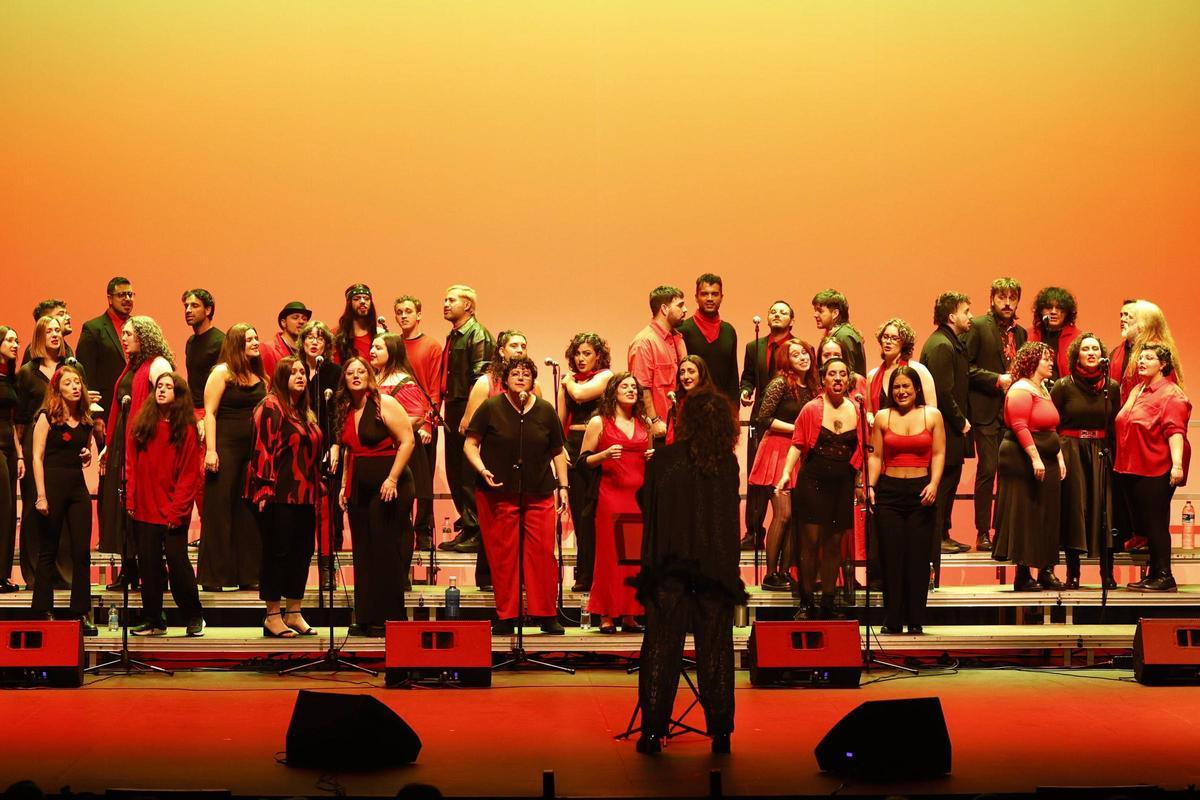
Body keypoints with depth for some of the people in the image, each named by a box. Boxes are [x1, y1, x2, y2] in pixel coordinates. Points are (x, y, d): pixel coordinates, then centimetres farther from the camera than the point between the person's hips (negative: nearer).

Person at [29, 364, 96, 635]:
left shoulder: (85, 420, 11)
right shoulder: (47, 417, -4)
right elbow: (37, 457, -8)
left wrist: (88, 455, 1)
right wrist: (41, 496, -16)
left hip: (78, 487, 5)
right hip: (53, 484, -5)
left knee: (82, 551, 1)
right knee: (48, 551, 2)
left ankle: (81, 613, 7)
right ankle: (43, 613, 8)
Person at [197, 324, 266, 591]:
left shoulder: (260, 377, 12)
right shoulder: (222, 373, -4)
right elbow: (210, 412, -8)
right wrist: (211, 450, -16)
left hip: (253, 450, 6)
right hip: (226, 447, -6)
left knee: (249, 513, 7)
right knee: (219, 510, -1)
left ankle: (247, 575, 13)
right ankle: (213, 576, 3)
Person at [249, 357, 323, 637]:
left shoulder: (305, 413, 18)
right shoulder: (271, 406, -8)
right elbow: (263, 447, -14)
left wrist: (317, 488, 20)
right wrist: (266, 488, -20)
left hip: (304, 496, 8)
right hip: (280, 495, -8)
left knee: (302, 552, 9)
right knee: (278, 552, -4)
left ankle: (294, 614, 17)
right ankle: (273, 616, 2)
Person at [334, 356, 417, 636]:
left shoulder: (385, 403, -8)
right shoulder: (346, 411, 13)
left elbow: (407, 441, -13)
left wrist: (392, 479, -18)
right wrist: (344, 485, 15)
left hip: (387, 487, -7)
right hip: (358, 487, 7)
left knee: (386, 552, -5)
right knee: (362, 553, 7)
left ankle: (390, 619, 0)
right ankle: (366, 620, 11)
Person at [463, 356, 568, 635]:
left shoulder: (545, 411, 9)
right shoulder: (491, 408, 1)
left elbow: (558, 452, 16)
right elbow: (470, 444, 2)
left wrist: (563, 487, 11)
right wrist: (482, 470, -14)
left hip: (539, 494, 2)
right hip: (497, 494, -2)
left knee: (543, 554, -3)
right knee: (502, 556, 0)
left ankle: (547, 616, 6)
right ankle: (505, 617, 8)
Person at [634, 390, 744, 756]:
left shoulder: (663, 459, -7)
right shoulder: (728, 464, -2)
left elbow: (646, 504, 3)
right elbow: (731, 516, 8)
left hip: (670, 566, -1)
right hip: (717, 569, 1)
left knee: (661, 650, 4)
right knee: (715, 651, 8)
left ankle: (653, 731, 3)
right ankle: (721, 732, 9)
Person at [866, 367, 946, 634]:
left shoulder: (932, 415, 7)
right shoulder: (882, 417, 9)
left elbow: (938, 454, 3)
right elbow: (875, 456, 8)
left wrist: (934, 484, -10)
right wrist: (870, 485, -4)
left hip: (920, 492, -1)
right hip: (889, 491, 1)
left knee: (918, 557, -1)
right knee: (890, 556, -1)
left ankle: (916, 621, 6)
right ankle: (892, 621, 6)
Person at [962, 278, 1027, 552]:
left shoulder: (1020, 333, 15)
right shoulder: (978, 327, -3)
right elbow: (966, 367, -10)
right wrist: (996, 380, -16)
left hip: (1013, 411, 6)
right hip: (986, 409, -6)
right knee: (988, 470, -8)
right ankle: (983, 532, -3)